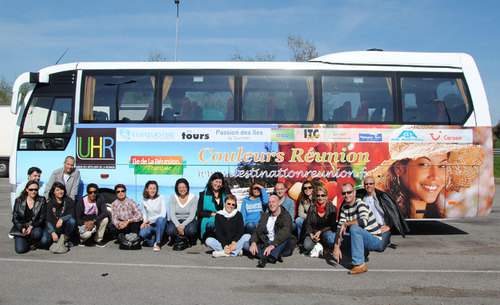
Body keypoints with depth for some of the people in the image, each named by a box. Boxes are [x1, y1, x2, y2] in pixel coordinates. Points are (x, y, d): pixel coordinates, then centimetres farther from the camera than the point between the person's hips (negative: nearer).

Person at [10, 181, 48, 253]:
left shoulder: (41, 201, 1)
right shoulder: (19, 201, 4)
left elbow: (42, 218, -2)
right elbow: (15, 218, 3)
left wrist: (32, 226, -18)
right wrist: (22, 228, -14)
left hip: (35, 227, 0)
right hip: (20, 228, 0)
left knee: (37, 233, -37)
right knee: (20, 250, -21)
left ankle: (31, 243, -1)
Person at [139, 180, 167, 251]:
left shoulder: (161, 198, -10)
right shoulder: (144, 199, 3)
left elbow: (163, 214, -17)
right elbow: (144, 212, 15)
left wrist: (149, 220, -18)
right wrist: (145, 222, -5)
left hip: (160, 224, -2)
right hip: (150, 224, 2)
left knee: (160, 219, -39)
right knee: (142, 233, -31)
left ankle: (158, 243, -23)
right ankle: (153, 237, 5)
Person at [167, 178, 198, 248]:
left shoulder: (193, 197, -7)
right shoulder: (173, 197, -4)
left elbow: (192, 215, -11)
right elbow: (172, 214, -9)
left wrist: (183, 225, -25)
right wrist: (178, 225, -26)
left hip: (189, 220, -1)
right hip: (176, 221, 1)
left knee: (191, 230, -34)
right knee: (170, 231, -31)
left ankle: (191, 241, 2)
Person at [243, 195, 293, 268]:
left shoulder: (285, 216, -7)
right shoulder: (265, 216, 13)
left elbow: (285, 232, -25)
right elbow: (257, 231, 7)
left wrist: (272, 245, -38)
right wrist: (253, 243, -15)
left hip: (280, 246, -5)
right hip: (266, 244, 6)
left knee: (286, 236, -34)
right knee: (246, 244, -10)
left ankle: (266, 257, -46)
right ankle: (274, 256, -24)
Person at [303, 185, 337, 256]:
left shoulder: (332, 208, 0)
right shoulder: (312, 208, 7)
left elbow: (332, 225, -4)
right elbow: (308, 224, 6)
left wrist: (320, 232, -18)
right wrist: (311, 234, -14)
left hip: (326, 231, -1)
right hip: (314, 232, 2)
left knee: (330, 238, -38)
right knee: (307, 245, -29)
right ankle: (318, 246, 3)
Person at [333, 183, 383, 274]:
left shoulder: (360, 204, -16)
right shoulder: (344, 207, 4)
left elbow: (364, 221, -36)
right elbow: (340, 227, -3)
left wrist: (346, 224, -24)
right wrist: (336, 247, -13)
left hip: (376, 240, -7)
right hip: (362, 239, 8)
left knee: (354, 228, -33)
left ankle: (360, 264, -29)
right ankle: (361, 252, 11)